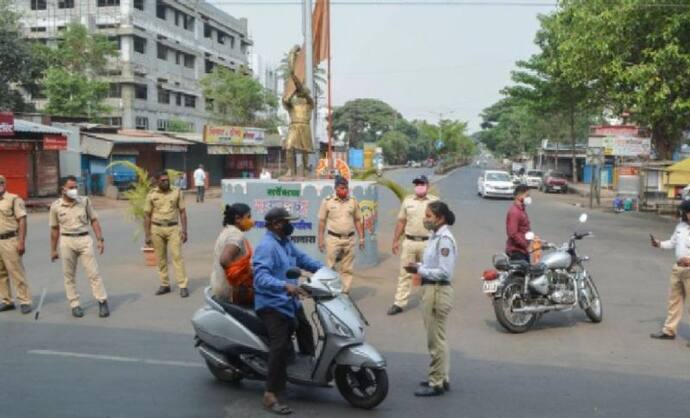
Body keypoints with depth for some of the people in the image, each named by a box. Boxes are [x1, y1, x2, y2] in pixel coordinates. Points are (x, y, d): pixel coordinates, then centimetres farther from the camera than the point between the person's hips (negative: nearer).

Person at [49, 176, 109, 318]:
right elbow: (55, 229, 8)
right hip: (66, 241, 1)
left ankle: (102, 302, 5)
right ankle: (75, 305, 16)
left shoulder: (85, 201, 1)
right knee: (69, 275, 6)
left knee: (93, 272, -1)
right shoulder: (56, 206, 1)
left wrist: (100, 239, -2)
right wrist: (53, 250, 11)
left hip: (84, 239, -1)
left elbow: (94, 221, 6)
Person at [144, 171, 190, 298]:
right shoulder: (152, 195, 1)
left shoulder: (177, 192, 0)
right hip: (157, 229, 1)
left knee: (177, 256, -7)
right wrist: (147, 235, 0)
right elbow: (147, 216, 4)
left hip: (173, 228, -1)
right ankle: (165, 284, 18)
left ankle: (183, 285, -7)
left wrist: (184, 231, -3)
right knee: (161, 258, 7)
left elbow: (182, 212, 3)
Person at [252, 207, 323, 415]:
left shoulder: (285, 242, 11)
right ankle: (270, 395, -16)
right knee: (281, 346, -21)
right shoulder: (266, 246, -21)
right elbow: (260, 276, -32)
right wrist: (284, 285, -46)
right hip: (272, 304, -11)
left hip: (289, 301, 11)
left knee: (305, 331, 27)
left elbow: (302, 258, 22)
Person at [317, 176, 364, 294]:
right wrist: (320, 240, -1)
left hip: (349, 239, 3)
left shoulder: (353, 201, 7)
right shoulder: (327, 201, -1)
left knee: (347, 269, 7)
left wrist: (361, 238, 7)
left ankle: (345, 291, 13)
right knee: (330, 268, -3)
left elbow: (358, 220, 12)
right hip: (333, 239, -2)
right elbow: (322, 221, 2)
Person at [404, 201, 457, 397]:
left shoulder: (445, 240, -18)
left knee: (436, 339, 0)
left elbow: (444, 272, -22)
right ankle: (441, 377, 32)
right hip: (430, 289, 10)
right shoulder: (435, 236, 11)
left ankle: (437, 383, 10)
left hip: (438, 291, -10)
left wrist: (420, 270, -17)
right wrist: (419, 266, 4)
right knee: (436, 338, 19)